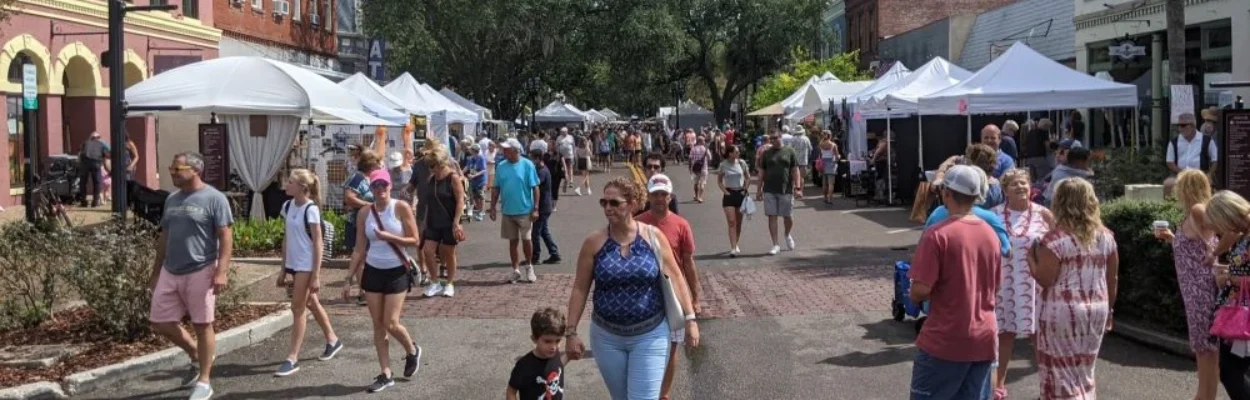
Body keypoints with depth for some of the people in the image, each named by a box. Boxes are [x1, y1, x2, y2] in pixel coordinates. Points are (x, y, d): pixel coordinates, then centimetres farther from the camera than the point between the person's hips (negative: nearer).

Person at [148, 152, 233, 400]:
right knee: (160, 323, 8)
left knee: (202, 325, 1)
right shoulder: (171, 200, 13)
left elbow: (225, 237, -11)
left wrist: (222, 271, -20)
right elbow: (164, 238, 19)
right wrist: (156, 271, 18)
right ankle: (196, 356, 31)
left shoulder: (214, 198, -8)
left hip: (200, 272, -7)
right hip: (169, 272, 7)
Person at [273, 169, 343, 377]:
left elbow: (318, 244, -15)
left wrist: (316, 275, -17)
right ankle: (332, 340, 36)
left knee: (298, 308, -4)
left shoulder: (311, 209, -16)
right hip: (293, 264, 8)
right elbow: (286, 238, 12)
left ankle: (292, 358, 2)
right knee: (311, 304, 18)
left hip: (307, 265, -7)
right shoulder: (287, 206, 5)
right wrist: (283, 269, 13)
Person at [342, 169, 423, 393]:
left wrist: (388, 237, -21)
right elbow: (359, 249, 5)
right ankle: (386, 375, 13)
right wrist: (350, 278, 1)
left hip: (397, 272, -4)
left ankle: (412, 351, 24)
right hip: (372, 272, 4)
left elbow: (415, 240, -10)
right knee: (378, 325, 5)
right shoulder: (364, 213, 1)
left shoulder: (401, 208, -9)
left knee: (391, 323, -7)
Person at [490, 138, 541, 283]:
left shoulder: (527, 165, -9)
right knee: (513, 241, 10)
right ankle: (516, 270, 21)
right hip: (508, 211, 3)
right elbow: (496, 189, 8)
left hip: (524, 211, -3)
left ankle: (529, 267, 24)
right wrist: (493, 207, 4)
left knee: (526, 239, 5)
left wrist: (535, 209, -10)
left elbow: (535, 188, -7)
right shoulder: (500, 166, 3)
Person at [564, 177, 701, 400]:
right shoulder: (594, 242, -5)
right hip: (607, 336, 2)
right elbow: (580, 289, -1)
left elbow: (675, 278, -1)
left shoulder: (653, 236, -6)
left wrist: (690, 319, -5)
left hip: (650, 335, -2)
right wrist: (571, 332, -4)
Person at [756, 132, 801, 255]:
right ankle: (775, 245, 5)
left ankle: (788, 235, 36)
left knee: (788, 217, 5)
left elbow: (795, 170, 1)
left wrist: (797, 187, -8)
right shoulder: (766, 153, 8)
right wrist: (759, 189, 8)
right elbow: (762, 172, 11)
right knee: (772, 217, -1)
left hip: (786, 190, -1)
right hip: (769, 190, 1)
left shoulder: (789, 152, 3)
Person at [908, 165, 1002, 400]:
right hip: (984, 339, 6)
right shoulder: (990, 234, 6)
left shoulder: (938, 234, -15)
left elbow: (920, 291, -18)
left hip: (945, 340, -6)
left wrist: (914, 296, 2)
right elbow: (994, 287, 16)